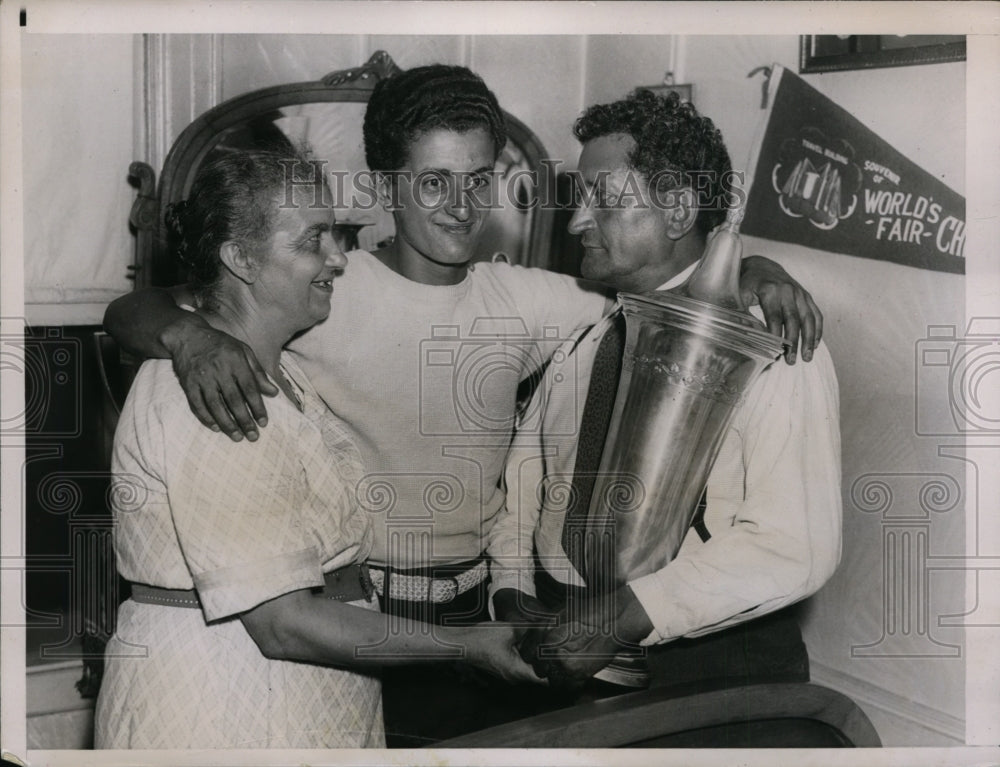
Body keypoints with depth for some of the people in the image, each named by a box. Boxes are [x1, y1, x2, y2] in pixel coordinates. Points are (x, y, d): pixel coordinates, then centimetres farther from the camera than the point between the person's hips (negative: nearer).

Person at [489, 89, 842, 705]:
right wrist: (513, 595, -5)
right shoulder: (577, 342, 15)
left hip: (705, 662, -5)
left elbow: (795, 546, -13)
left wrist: (624, 617, -19)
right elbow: (519, 485, 15)